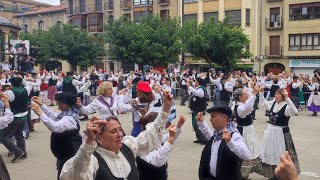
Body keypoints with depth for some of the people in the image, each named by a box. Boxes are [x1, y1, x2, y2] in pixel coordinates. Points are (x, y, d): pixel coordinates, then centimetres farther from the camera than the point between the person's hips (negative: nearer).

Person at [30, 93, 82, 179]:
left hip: (70, 154, -11)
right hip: (65, 152, 11)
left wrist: (40, 113, -42)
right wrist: (41, 104, 16)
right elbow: (53, 115, 23)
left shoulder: (69, 118, -27)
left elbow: (55, 127, -43)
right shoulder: (65, 114, 6)